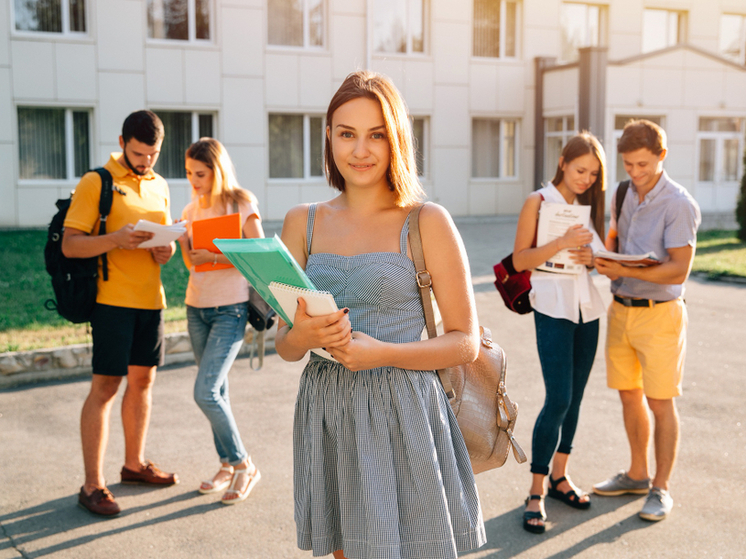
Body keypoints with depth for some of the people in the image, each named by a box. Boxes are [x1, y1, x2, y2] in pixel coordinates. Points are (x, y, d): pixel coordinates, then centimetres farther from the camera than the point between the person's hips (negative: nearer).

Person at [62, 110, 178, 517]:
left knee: (143, 380, 14)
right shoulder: (96, 182, -6)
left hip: (151, 299, 7)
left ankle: (134, 463, 28)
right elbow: (70, 245, -10)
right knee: (105, 387, -6)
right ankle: (92, 485, 1)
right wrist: (115, 239, -26)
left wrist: (166, 250, -2)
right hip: (113, 299, -7)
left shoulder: (159, 186, 14)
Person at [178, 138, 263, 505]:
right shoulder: (192, 209, 9)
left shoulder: (242, 203, -7)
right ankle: (228, 465, 23)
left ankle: (243, 465, 3)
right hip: (197, 308, 6)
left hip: (231, 308, -6)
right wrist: (182, 239, -10)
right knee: (216, 391, 11)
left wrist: (216, 256, -21)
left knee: (205, 392, -13)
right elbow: (191, 262, 8)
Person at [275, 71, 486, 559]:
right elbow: (284, 346, 10)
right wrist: (304, 336, -14)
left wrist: (384, 353, -17)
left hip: (403, 417, -3)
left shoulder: (428, 222, -4)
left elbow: (466, 342, -3)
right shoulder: (302, 223, 7)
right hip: (326, 414, 4)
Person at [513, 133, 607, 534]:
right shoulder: (539, 202, -4)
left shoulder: (590, 205, 12)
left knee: (575, 397, 9)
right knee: (558, 399, -10)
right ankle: (535, 493, -1)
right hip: (554, 308, -6)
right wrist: (562, 242, -21)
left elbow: (598, 256, 17)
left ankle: (559, 476, 23)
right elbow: (520, 260, -9)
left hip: (588, 308, 6)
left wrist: (590, 257, -6)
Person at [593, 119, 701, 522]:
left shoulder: (678, 204, -15)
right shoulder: (622, 196, 7)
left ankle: (661, 488, 15)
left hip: (659, 312, -6)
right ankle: (637, 474, 30)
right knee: (628, 394, 14)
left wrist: (626, 271, -28)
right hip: (621, 308, 7)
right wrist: (602, 256, 0)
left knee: (660, 402, 2)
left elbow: (679, 269, -19)